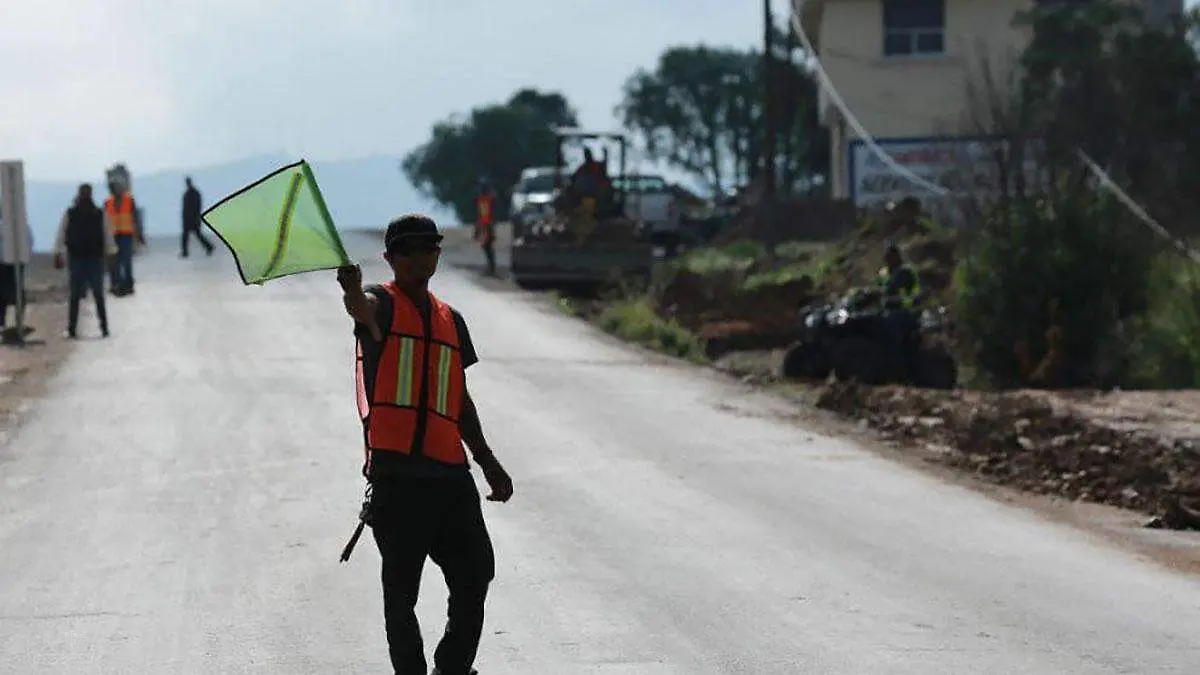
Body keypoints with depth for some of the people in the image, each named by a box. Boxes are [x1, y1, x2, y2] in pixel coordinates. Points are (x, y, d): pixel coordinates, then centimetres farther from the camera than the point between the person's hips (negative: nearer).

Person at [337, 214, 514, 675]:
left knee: (474, 577, 7)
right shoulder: (383, 304, 1)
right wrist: (353, 290, -51)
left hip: (450, 472, 6)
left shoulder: (450, 320, 19)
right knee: (400, 591, 0)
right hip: (395, 471, -6)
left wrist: (488, 462, 29)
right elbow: (363, 309, -27)